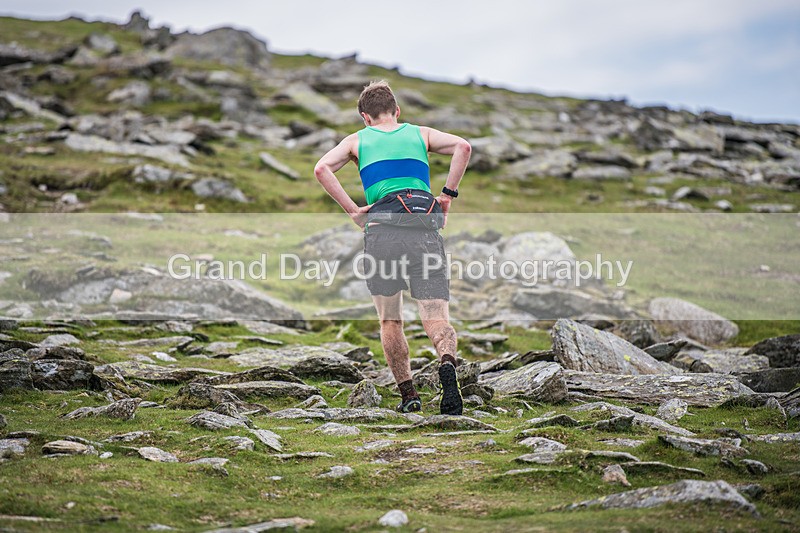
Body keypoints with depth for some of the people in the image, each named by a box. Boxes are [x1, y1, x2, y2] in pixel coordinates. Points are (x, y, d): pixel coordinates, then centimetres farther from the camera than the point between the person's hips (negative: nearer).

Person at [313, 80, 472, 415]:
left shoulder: (357, 140, 21)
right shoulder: (421, 134, 23)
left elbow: (322, 169, 4)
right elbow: (462, 147, 5)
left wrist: (352, 211, 4)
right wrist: (448, 194, 7)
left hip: (382, 231, 0)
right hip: (425, 227, 0)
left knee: (390, 321, 14)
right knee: (436, 319, -5)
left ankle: (408, 394, 8)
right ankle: (447, 362, -35)